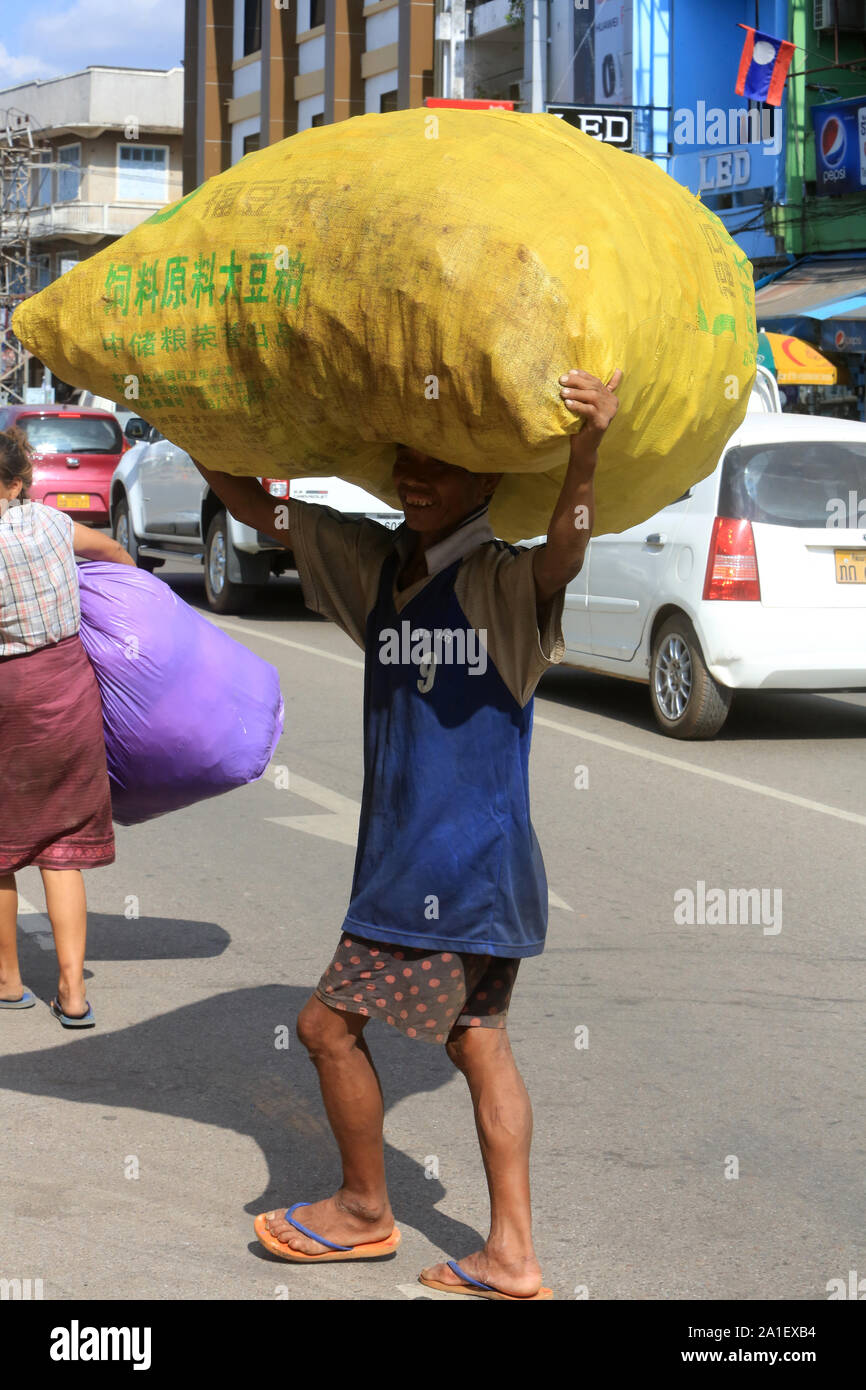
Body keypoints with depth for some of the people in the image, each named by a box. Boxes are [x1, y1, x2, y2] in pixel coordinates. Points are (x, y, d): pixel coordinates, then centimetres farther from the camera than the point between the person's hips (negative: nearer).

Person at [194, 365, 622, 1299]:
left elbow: (565, 550, -35)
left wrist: (586, 447, -52)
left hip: (467, 862, -7)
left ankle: (364, 1207, 21)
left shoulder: (507, 586, -13)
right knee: (478, 1042, 9)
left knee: (331, 1023, 0)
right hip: (410, 860, 8)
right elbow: (255, 507, 14)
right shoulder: (372, 565, 8)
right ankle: (511, 1256, 15)